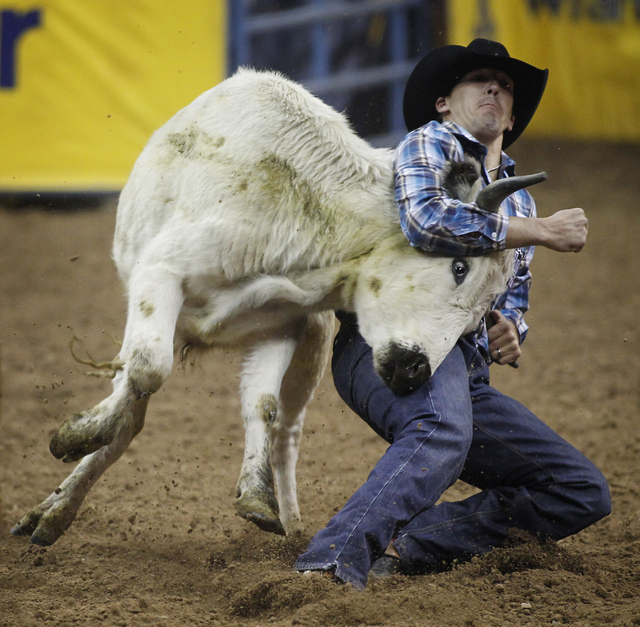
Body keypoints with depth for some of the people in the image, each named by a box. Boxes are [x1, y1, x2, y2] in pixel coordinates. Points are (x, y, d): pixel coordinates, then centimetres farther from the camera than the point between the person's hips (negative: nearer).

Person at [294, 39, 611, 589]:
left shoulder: (517, 201, 31)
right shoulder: (430, 143, 7)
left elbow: (514, 296, 36)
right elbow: (426, 220, -16)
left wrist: (509, 329, 9)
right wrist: (542, 232, -8)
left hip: (467, 376, 8)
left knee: (584, 493, -3)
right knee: (443, 433, -41)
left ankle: (405, 543, -18)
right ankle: (331, 564, -60)